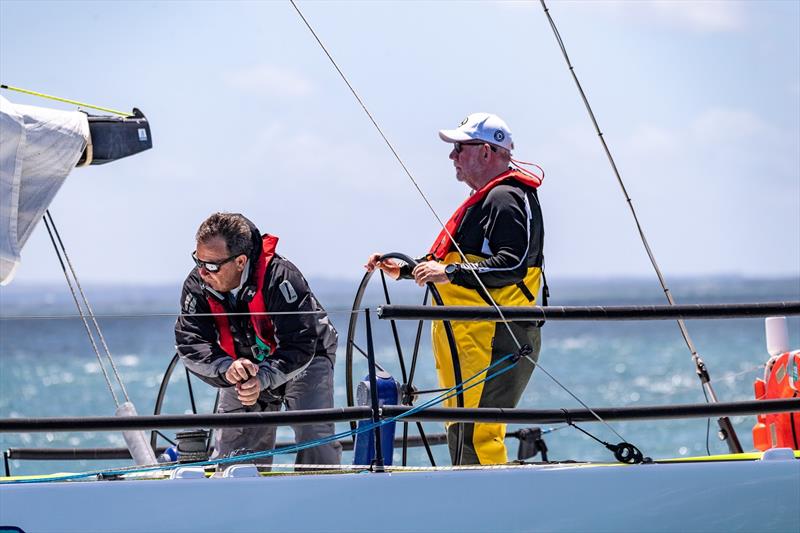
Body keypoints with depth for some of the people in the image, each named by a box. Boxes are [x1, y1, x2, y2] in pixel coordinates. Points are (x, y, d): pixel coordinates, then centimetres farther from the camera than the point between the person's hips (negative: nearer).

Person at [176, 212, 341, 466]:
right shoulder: (197, 285, -20)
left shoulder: (280, 278, -35)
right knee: (230, 446, 0)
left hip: (303, 361, -4)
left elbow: (300, 345, -37)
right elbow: (190, 344, -26)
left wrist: (262, 379, -51)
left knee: (314, 436, -21)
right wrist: (227, 368, -46)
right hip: (243, 366, 4)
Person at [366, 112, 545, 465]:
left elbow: (512, 265, -24)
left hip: (494, 340, -11)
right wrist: (404, 270, 24)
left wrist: (451, 273, -29)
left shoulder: (507, 199, -11)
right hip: (469, 340, 11)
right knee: (463, 431, 12)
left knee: (472, 434, -17)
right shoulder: (486, 198, 24)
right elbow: (461, 265, 33)